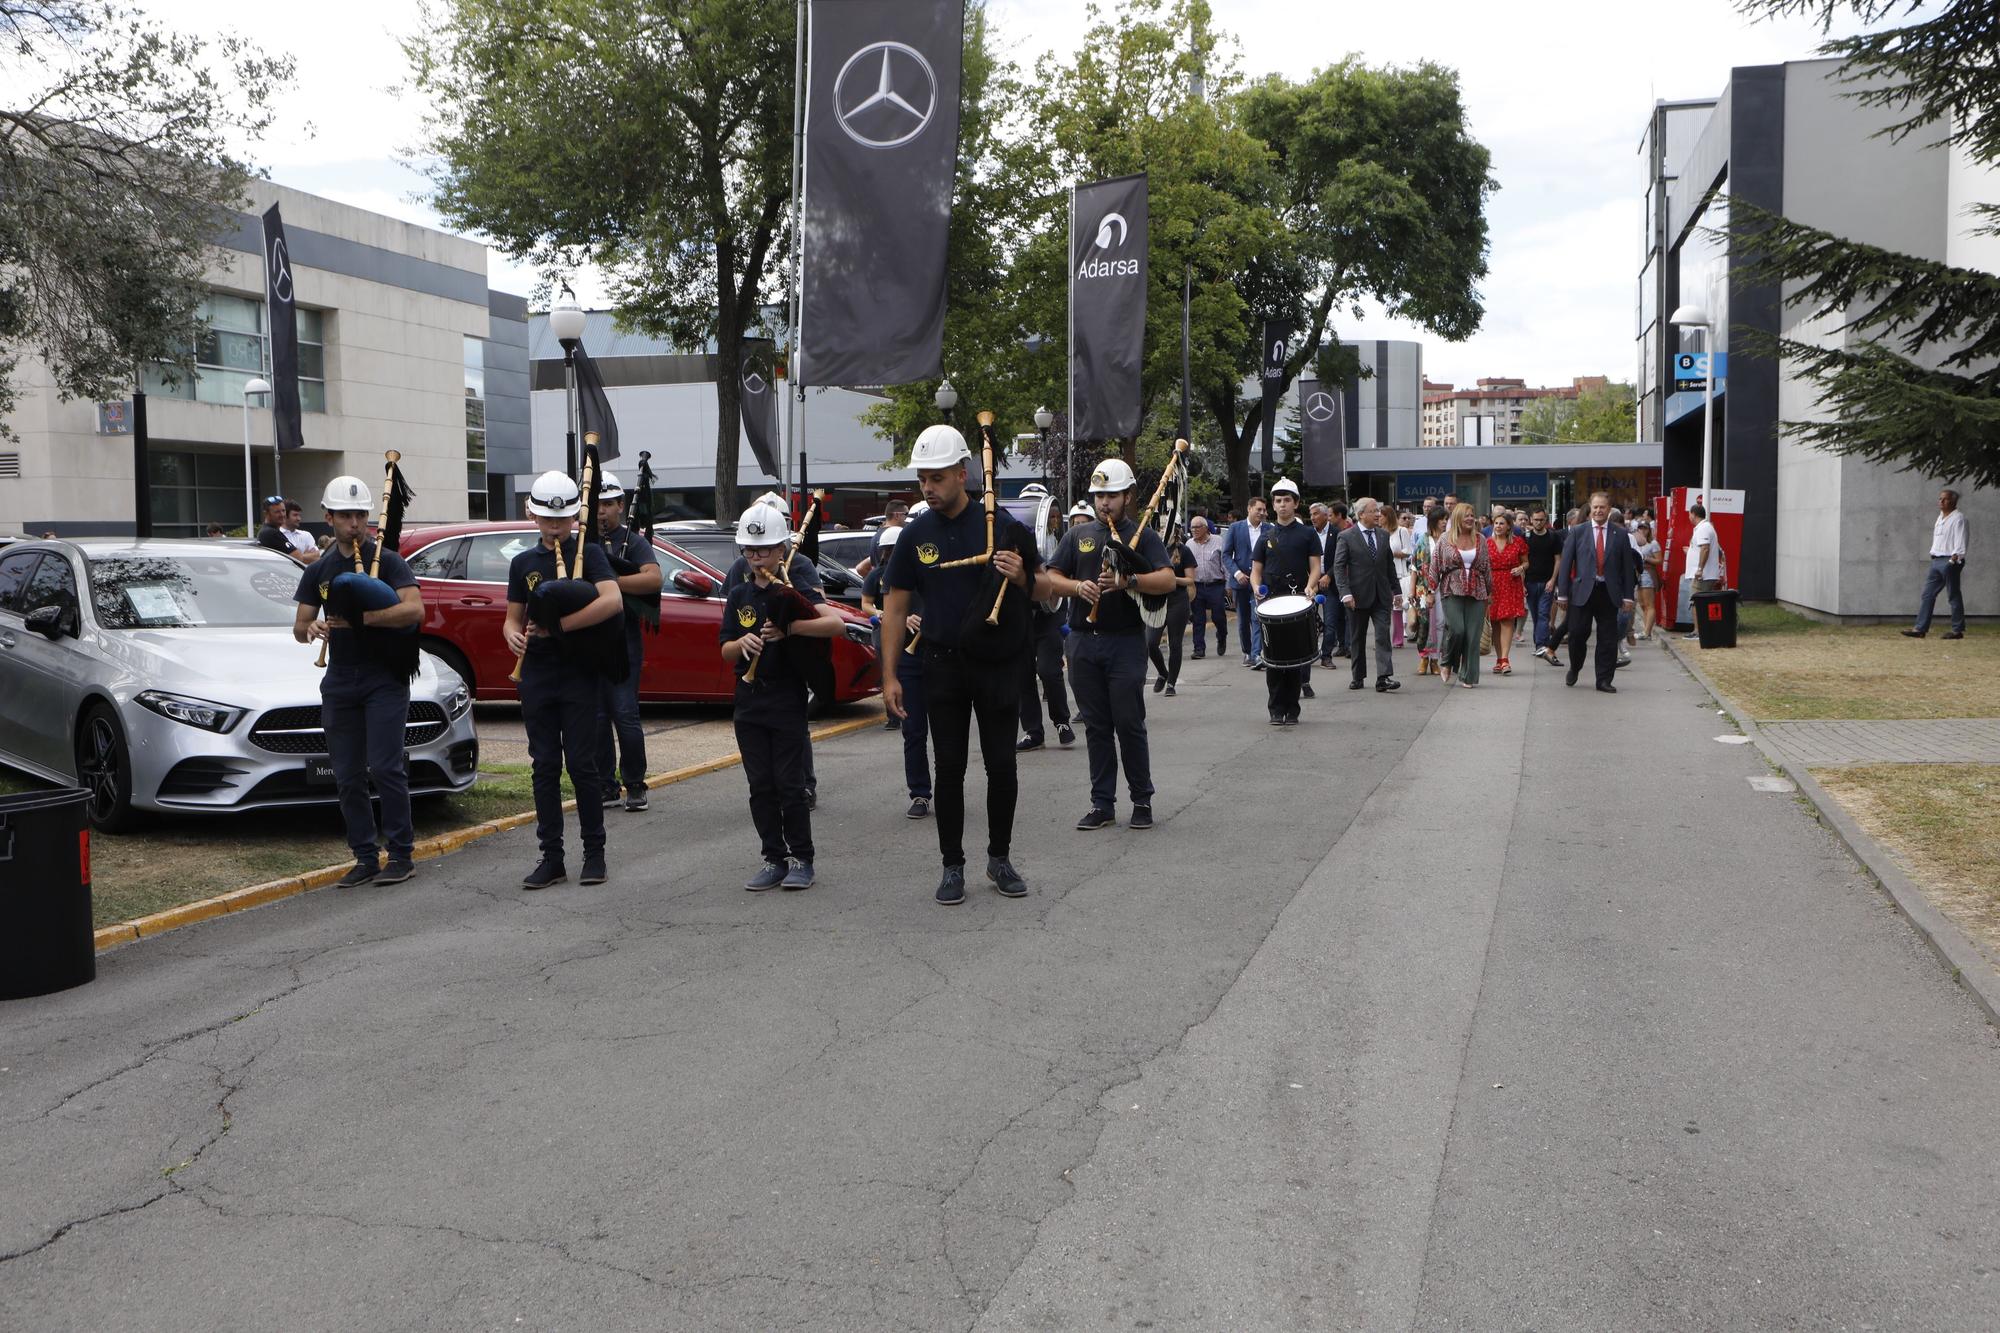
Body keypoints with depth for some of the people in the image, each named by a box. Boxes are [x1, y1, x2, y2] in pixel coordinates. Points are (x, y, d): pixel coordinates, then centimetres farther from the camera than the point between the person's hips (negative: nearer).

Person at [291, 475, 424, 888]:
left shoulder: (388, 562, -1)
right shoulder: (318, 571, 15)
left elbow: (414, 609, -16)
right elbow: (299, 628, 14)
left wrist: (360, 618, -23)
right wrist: (311, 629, -10)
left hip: (384, 679, -5)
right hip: (339, 681, 5)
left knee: (385, 768, -11)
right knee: (347, 777, 5)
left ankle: (401, 855, -4)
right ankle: (365, 858, 13)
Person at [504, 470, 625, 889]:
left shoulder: (589, 553, -2)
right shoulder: (524, 563, 12)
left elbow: (613, 601, -18)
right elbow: (514, 617, 17)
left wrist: (556, 625, -19)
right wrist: (514, 636, -8)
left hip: (579, 675, -4)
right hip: (536, 677, 4)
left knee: (582, 765, -3)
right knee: (545, 767, 6)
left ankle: (594, 852, 10)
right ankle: (551, 857, 11)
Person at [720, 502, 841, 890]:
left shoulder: (795, 589, -5)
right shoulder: (738, 596, 9)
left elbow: (835, 623, -21)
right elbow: (725, 651, 8)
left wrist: (787, 629, -29)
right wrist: (742, 643, -14)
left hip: (788, 702, -4)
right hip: (749, 702, 4)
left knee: (789, 785, -1)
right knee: (760, 786, 7)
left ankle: (801, 860, 9)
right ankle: (774, 860, 16)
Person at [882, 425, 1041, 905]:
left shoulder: (1000, 525, -5)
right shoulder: (915, 534, 1)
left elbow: (1041, 591, 2)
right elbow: (896, 606, 6)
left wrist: (1021, 577, -22)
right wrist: (891, 674, 1)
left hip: (998, 662, -1)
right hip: (943, 664, 1)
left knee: (1001, 765, 4)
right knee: (950, 768, 5)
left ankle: (999, 857, 21)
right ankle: (952, 866, 15)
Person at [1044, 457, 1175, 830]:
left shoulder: (1143, 536, 3)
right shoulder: (1077, 536, 14)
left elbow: (1167, 580, -10)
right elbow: (1051, 579, 8)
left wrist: (1128, 581, -25)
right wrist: (1078, 586, -12)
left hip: (1125, 643, -3)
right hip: (1083, 642, 4)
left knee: (1129, 724, -2)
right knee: (1096, 726, 8)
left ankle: (1142, 800, 11)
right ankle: (1102, 803, 14)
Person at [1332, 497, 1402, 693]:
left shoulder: (1383, 536, 10)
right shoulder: (1346, 537, -5)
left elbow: (1390, 565, 16)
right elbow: (1339, 567, -8)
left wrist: (1396, 590, 14)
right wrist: (1346, 593, -18)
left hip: (1381, 595, 3)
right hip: (1358, 596, -3)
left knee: (1383, 636, -8)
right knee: (1357, 638, 8)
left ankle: (1383, 678, -13)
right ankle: (1358, 677, 19)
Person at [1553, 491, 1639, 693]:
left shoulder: (1620, 534, 6)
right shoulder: (1577, 532, 4)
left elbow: (1628, 566, 7)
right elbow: (1565, 563, 2)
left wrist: (1628, 595, 2)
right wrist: (1562, 592, -3)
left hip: (1609, 593, 1)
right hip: (1582, 591, -1)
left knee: (1608, 639, 2)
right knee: (1577, 634, -1)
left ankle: (1604, 680, 11)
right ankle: (1574, 669, 25)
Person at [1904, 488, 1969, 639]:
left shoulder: (1958, 518, -8)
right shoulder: (1940, 517, 18)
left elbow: (1960, 541, -15)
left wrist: (1954, 559, -24)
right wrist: (1933, 556, 16)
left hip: (1950, 561, -8)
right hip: (1936, 561, 8)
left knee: (1954, 596, -2)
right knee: (1927, 595, 3)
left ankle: (1958, 630, 4)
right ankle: (1920, 628, 1)